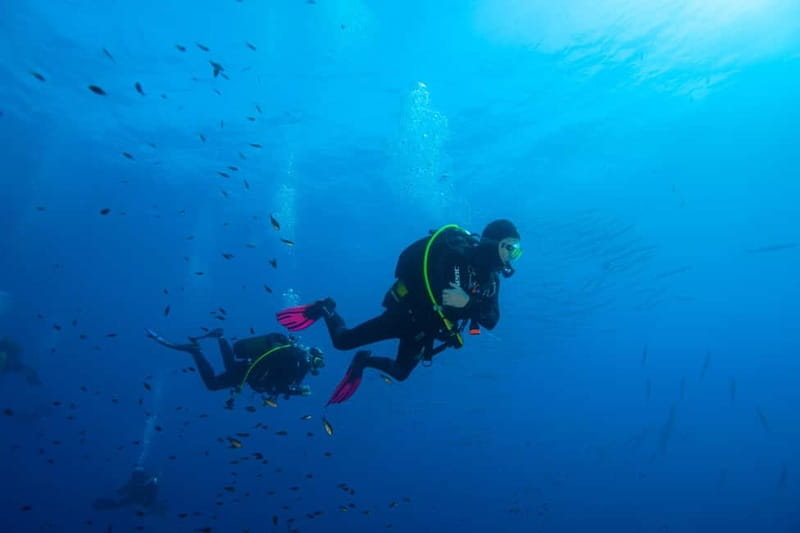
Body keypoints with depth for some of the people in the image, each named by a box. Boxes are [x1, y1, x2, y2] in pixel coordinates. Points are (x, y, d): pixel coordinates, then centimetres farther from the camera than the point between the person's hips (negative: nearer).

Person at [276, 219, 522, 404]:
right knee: (342, 341, -2)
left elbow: (491, 320, -12)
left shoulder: (491, 279, -2)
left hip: (424, 329, 7)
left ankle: (365, 361, 46)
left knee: (400, 374, 21)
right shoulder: (457, 251, -23)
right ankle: (326, 310, 28)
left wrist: (468, 302, -31)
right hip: (405, 313, -7)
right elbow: (408, 260, -33)